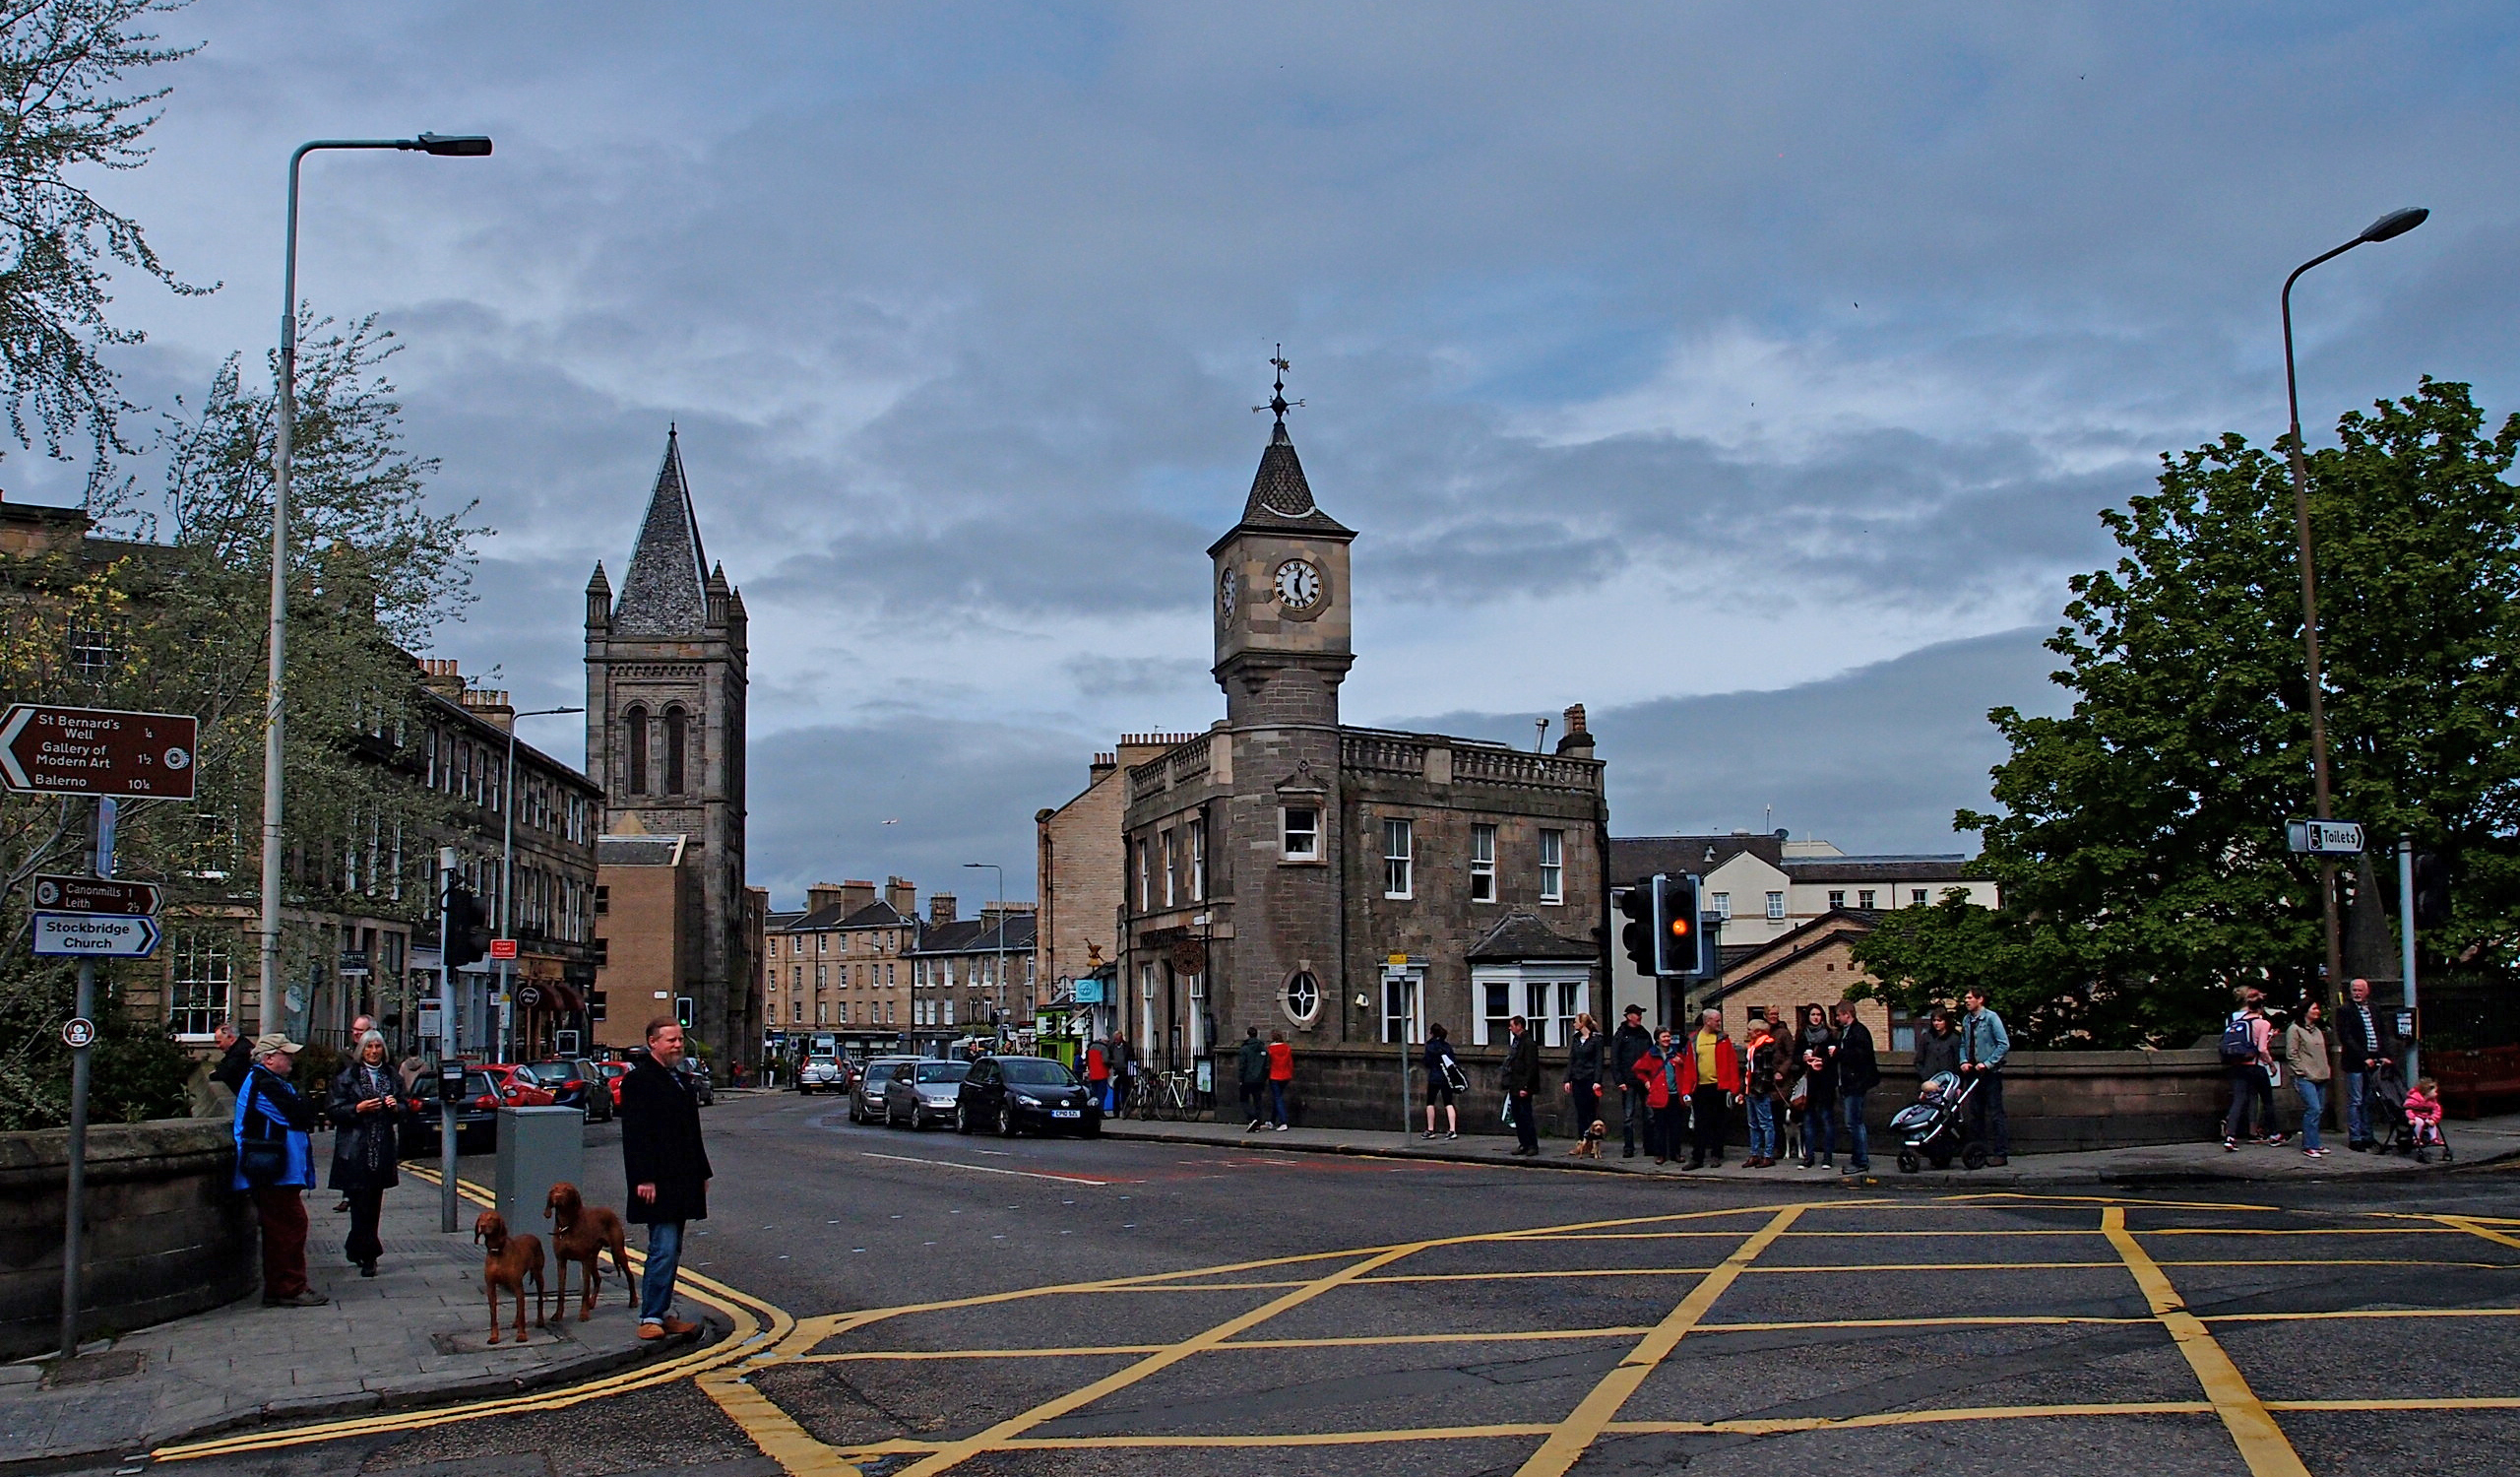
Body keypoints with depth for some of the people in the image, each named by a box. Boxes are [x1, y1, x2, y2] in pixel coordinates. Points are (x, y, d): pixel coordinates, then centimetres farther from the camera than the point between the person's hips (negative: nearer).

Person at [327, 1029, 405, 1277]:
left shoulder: (391, 1075, 13)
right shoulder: (347, 1076, 0)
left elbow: (403, 1109, 20)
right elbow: (332, 1110, -3)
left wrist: (396, 1107, -2)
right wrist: (358, 1109, -17)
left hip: (383, 1149, 5)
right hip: (355, 1151, -4)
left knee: (374, 1203, 8)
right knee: (361, 1203, -7)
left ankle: (356, 1247, 23)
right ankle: (368, 1256, -4)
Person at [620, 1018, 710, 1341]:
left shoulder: (680, 1080, 18)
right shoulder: (638, 1080, -10)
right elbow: (634, 1135, -16)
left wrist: (702, 1172, 19)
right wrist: (644, 1179, -21)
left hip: (680, 1181, 9)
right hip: (657, 1181, -9)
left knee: (671, 1251, 11)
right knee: (664, 1250, -12)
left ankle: (661, 1314, 16)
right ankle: (651, 1318, -8)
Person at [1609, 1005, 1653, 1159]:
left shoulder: (1645, 1034, 13)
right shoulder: (1620, 1035, 0)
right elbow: (1614, 1060, -2)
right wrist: (1620, 1081, -10)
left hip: (1645, 1081, 4)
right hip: (1629, 1082, -3)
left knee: (1650, 1115, 3)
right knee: (1628, 1116, 0)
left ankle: (1650, 1146, 10)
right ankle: (1628, 1148, 6)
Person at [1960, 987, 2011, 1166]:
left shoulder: (1991, 1017, -9)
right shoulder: (1966, 1020, 9)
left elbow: (2004, 1044, -12)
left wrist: (1987, 1063, -16)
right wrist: (1963, 1061, 0)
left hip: (1990, 1073, -6)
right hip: (1973, 1072, 6)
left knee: (1995, 1114, -5)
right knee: (1975, 1114, 10)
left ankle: (2000, 1152, -2)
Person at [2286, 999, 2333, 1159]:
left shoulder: (2318, 1030, 20)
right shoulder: (2295, 1029, -5)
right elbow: (2292, 1054, -9)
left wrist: (2325, 1070, 15)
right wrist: (2302, 1071, -13)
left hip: (2320, 1077, 8)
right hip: (2305, 1078, -8)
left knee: (2319, 1109, 7)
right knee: (2313, 1109, -15)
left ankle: (2313, 1144, 15)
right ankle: (2310, 1146, -12)